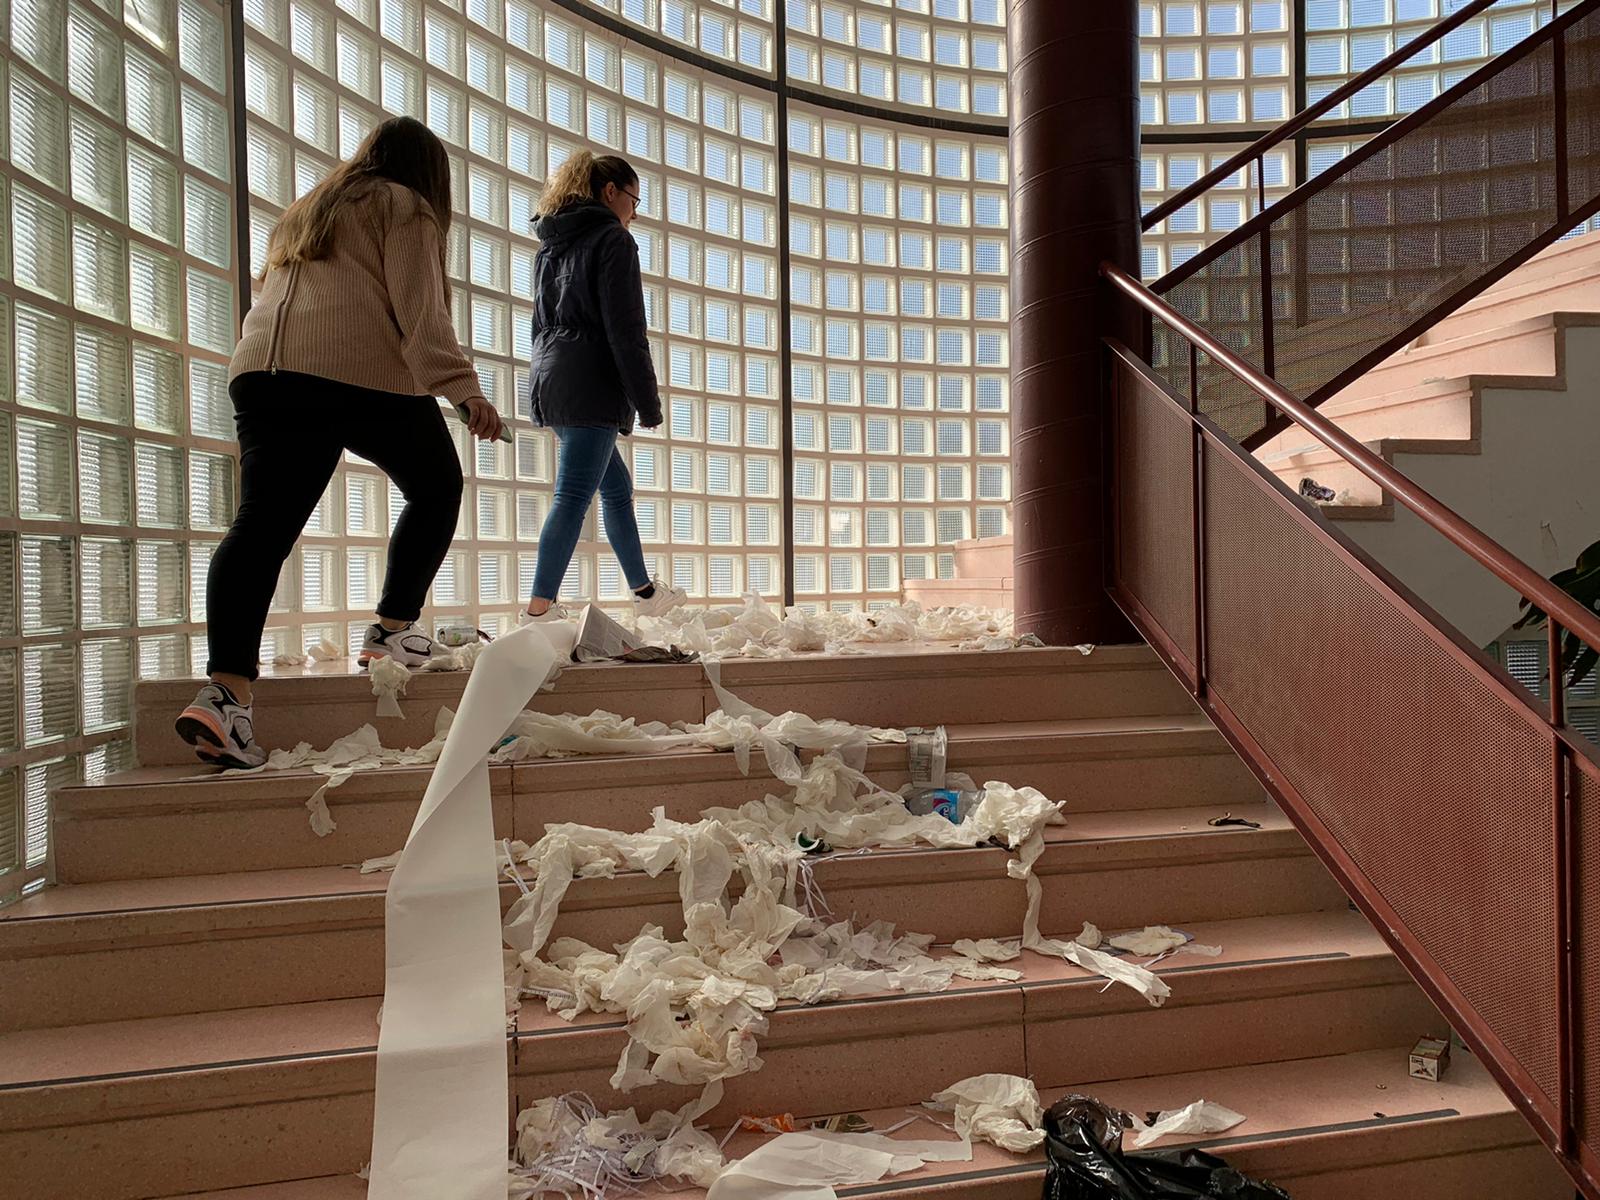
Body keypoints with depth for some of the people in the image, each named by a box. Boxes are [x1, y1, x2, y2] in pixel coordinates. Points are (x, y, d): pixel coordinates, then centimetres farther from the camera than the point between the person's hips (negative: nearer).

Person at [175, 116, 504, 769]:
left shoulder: (305, 210, 34)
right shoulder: (404, 209, 12)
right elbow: (419, 312, -4)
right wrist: (464, 390, -12)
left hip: (260, 367, 6)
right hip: (365, 372, -6)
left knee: (263, 523, -7)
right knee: (436, 488, 15)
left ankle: (225, 690, -20)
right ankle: (392, 631, 8)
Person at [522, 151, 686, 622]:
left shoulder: (551, 245, 21)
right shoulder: (612, 238, -4)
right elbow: (625, 331, -13)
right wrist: (648, 405, -11)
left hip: (547, 381, 9)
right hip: (590, 386, -9)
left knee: (617, 486, 18)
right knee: (572, 496, -11)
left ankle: (645, 592, 26)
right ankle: (539, 610, -15)